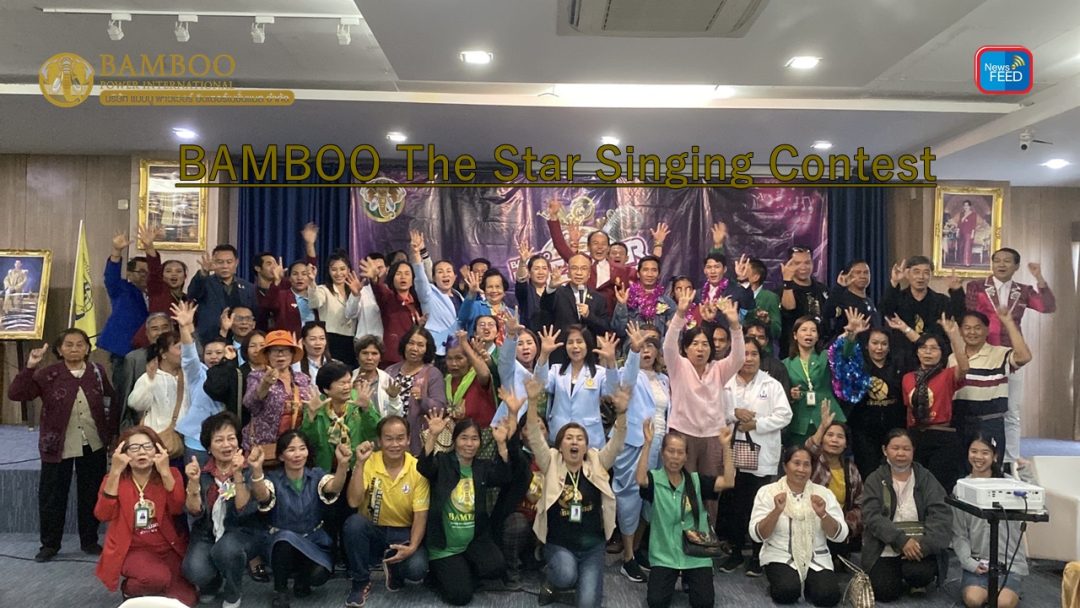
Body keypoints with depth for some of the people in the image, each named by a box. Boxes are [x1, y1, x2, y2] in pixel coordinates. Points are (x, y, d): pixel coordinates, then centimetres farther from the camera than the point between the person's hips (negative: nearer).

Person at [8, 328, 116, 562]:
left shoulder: (97, 372, 0)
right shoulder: (48, 375, -6)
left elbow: (111, 403, 8)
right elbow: (15, 394, -15)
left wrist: (111, 432, 4)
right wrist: (29, 368, -25)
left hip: (93, 446, 2)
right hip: (57, 447, -1)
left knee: (91, 495, 11)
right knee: (52, 496, 6)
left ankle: (90, 540, 26)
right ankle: (50, 544, 23)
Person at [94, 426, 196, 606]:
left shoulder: (171, 474, -2)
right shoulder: (114, 479, -2)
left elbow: (178, 509, -18)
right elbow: (103, 515, -19)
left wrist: (165, 472, -26)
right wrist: (115, 472, -25)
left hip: (168, 548, 2)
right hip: (132, 550, -2)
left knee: (187, 599, -12)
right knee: (159, 577, -33)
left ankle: (154, 592, 19)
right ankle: (130, 588, 2)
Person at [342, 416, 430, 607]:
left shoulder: (418, 469, -11)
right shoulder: (369, 463, -11)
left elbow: (420, 515, -10)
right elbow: (354, 502, -23)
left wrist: (412, 547, -26)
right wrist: (360, 463, -30)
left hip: (403, 533, 0)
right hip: (372, 530, 1)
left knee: (417, 568, -28)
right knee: (354, 522, -32)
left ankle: (393, 566, 11)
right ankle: (361, 582, -9)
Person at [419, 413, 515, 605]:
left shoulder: (484, 466, 5)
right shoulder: (442, 462, -4)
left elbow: (503, 477, -16)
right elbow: (424, 467, -26)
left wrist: (501, 443, -31)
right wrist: (433, 435, -42)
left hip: (475, 540, 3)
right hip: (446, 545, -3)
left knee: (496, 568, -23)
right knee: (460, 595, -13)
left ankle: (465, 571, 8)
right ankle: (442, 572, 19)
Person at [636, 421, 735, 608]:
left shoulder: (696, 480, 3)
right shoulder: (654, 479, -5)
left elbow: (728, 482, -10)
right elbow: (640, 479, -29)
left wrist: (726, 446, -17)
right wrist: (647, 443, -35)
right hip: (664, 555, -2)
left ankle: (688, 579, 20)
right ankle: (672, 580, 16)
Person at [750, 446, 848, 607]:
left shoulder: (823, 493, 4)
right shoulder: (767, 492, -3)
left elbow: (840, 536, -2)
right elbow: (757, 535, -10)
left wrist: (823, 514, -21)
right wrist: (777, 511, -25)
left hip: (816, 559, 2)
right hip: (780, 557, -2)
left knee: (829, 595, -24)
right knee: (787, 591, -30)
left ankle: (807, 584, 7)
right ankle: (778, 585, 4)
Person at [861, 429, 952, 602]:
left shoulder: (926, 478, 7)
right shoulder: (875, 480, 4)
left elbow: (941, 514, -6)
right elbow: (872, 516, -8)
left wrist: (925, 543, -23)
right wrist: (901, 540, -24)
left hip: (918, 545, 1)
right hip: (885, 548, 0)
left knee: (922, 573, -29)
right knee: (885, 592, -20)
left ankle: (913, 583, 8)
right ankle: (899, 578, 16)